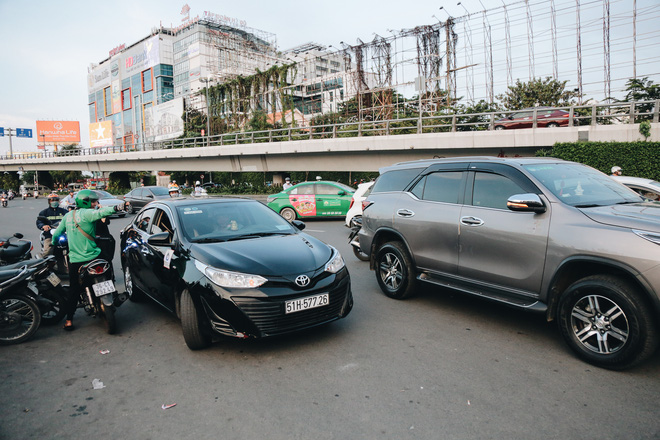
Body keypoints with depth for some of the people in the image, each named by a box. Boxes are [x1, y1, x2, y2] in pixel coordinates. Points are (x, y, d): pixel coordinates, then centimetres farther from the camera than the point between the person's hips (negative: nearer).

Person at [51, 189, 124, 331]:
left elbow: (57, 233, 20)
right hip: (92, 258, -6)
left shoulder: (68, 215, 12)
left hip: (74, 260, 6)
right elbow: (99, 213, -33)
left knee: (74, 290, 10)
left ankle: (69, 320, 10)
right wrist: (115, 208, -48)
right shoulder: (86, 213, -10)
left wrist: (53, 245, 37)